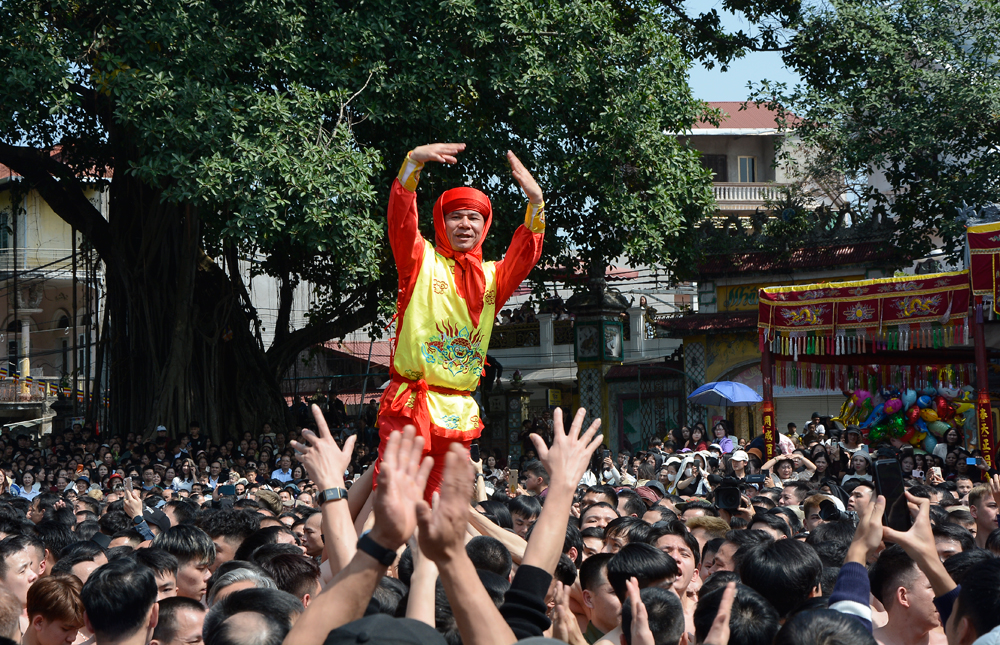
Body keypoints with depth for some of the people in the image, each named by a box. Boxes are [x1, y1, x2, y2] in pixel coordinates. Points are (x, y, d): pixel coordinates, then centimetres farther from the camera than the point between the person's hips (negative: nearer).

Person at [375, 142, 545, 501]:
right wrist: (414, 161, -23)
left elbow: (525, 255, 3)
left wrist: (535, 202, -11)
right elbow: (401, 219, -9)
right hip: (410, 403, -4)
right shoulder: (422, 263, 4)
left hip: (459, 412, 4)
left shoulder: (492, 277, 15)